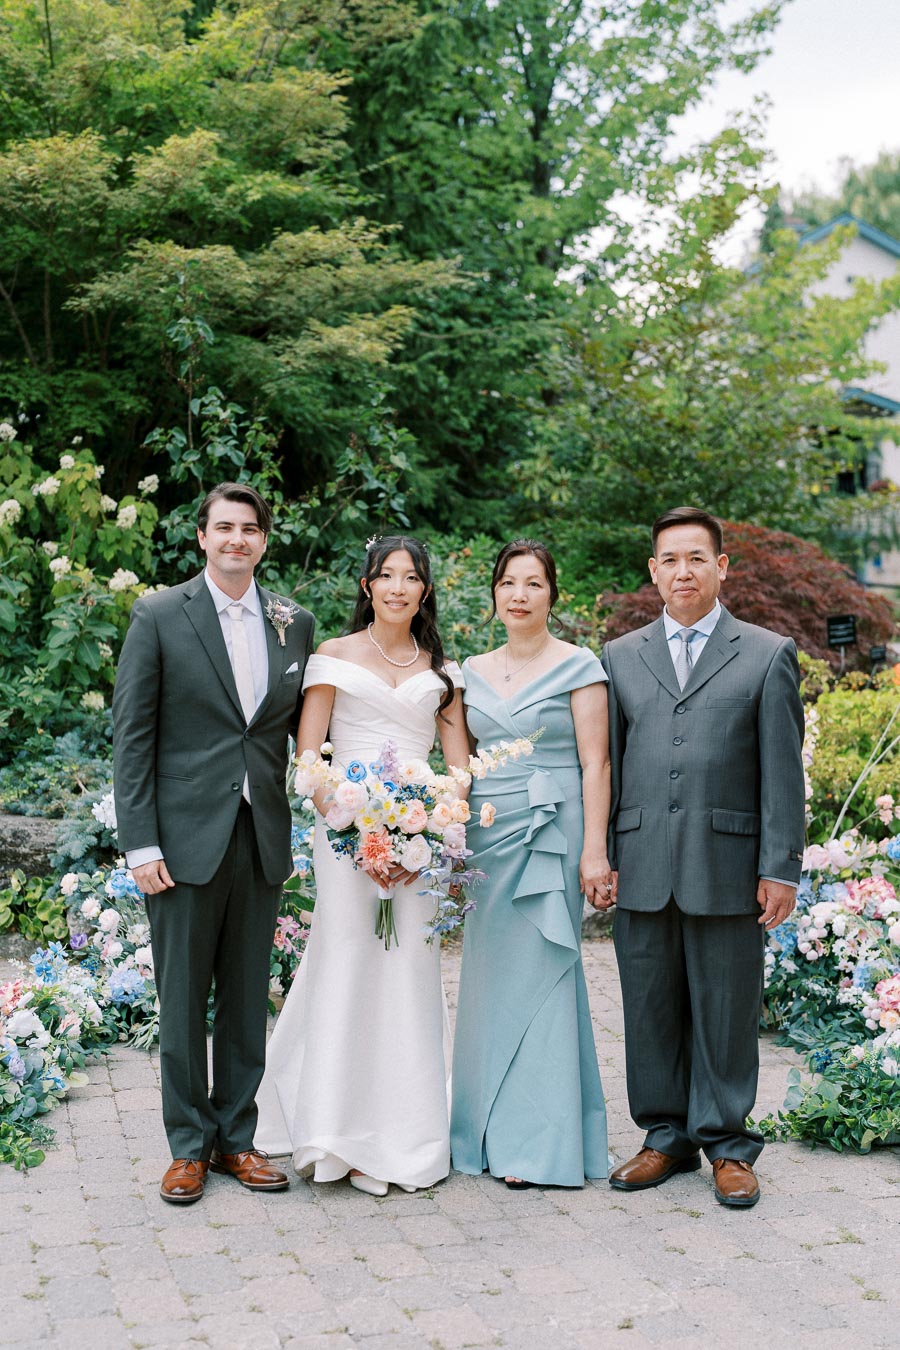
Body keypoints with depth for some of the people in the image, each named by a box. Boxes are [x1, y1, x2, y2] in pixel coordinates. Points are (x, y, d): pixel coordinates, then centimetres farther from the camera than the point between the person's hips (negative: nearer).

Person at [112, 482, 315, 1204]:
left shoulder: (296, 623, 8)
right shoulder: (158, 616, -2)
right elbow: (132, 734, -4)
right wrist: (140, 843, -10)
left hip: (263, 836, 3)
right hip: (185, 837, -3)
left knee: (248, 1000, 11)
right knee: (183, 1002, 5)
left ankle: (236, 1137, 25)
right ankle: (189, 1146, 19)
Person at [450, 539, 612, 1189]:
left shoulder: (578, 666, -3)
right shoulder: (473, 671, 12)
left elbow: (595, 763, -7)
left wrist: (594, 850, -13)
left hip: (551, 835, -5)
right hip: (486, 834, 5)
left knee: (538, 975, -4)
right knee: (490, 976, 7)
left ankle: (540, 1142, 5)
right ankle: (492, 1130, 18)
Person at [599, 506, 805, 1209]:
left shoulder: (768, 655, 5)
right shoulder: (620, 657, 12)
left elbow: (783, 770, 1)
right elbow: (605, 763, 12)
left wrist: (781, 868, -5)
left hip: (729, 868, -2)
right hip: (642, 871, 3)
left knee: (726, 1012, 4)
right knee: (651, 1011, 9)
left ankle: (727, 1144, 19)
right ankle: (666, 1137, 23)